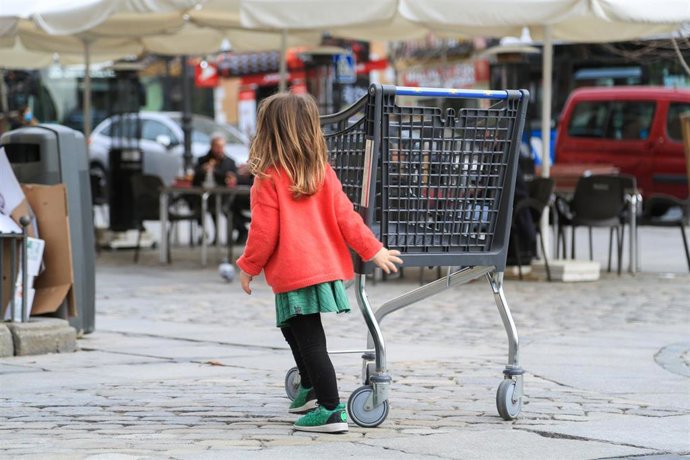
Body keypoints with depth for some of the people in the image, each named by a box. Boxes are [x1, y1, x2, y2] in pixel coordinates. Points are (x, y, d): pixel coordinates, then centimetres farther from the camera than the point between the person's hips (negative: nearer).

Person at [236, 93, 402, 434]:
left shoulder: (268, 180, -12)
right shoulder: (324, 174, 5)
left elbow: (264, 232, -11)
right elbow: (345, 217, 6)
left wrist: (248, 267, 2)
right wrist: (373, 250, 16)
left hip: (293, 275, -7)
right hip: (326, 267, 7)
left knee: (310, 342, -6)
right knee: (293, 329, 28)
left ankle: (331, 411, -9)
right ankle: (311, 390, 38)